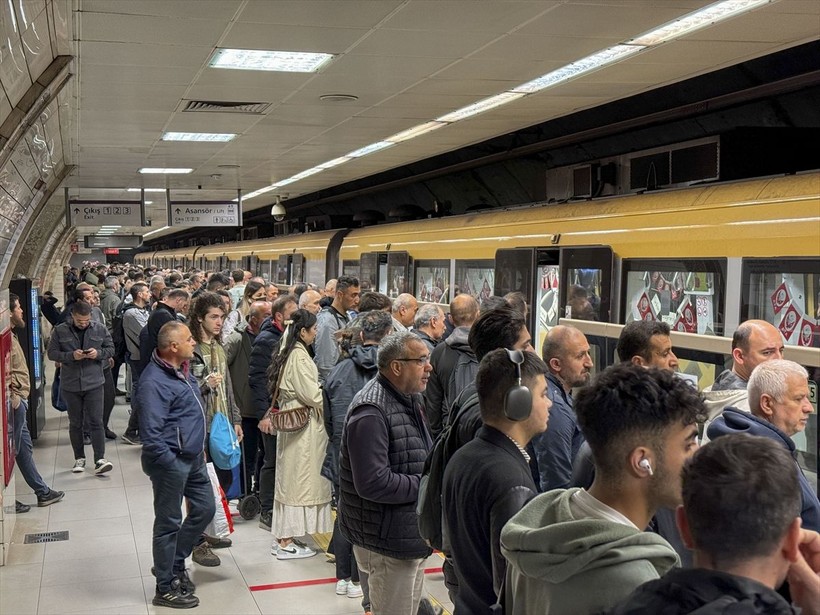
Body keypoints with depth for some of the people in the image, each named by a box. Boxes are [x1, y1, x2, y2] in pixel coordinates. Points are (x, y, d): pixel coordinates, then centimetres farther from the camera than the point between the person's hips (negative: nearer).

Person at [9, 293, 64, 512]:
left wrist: (18, 396, 9)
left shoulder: (11, 336, 12)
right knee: (12, 450, -1)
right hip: (15, 402, -10)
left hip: (18, 400, 10)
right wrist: (13, 398, -22)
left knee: (25, 447, 16)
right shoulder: (6, 338, -19)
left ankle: (43, 492, 26)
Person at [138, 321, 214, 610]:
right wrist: (171, 464, -20)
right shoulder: (154, 382, -23)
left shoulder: (182, 370, 7)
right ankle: (165, 589, 18)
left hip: (193, 457, 9)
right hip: (171, 463, -9)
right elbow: (151, 434, -26)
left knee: (204, 509, 18)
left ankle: (174, 563, 36)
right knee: (169, 522, 4)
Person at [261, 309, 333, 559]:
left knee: (289, 479, 14)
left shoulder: (287, 353, 10)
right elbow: (311, 394, -20)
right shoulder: (299, 356, -18)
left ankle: (282, 538, 21)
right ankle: (287, 542, 5)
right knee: (299, 480, -2)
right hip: (304, 424, -10)